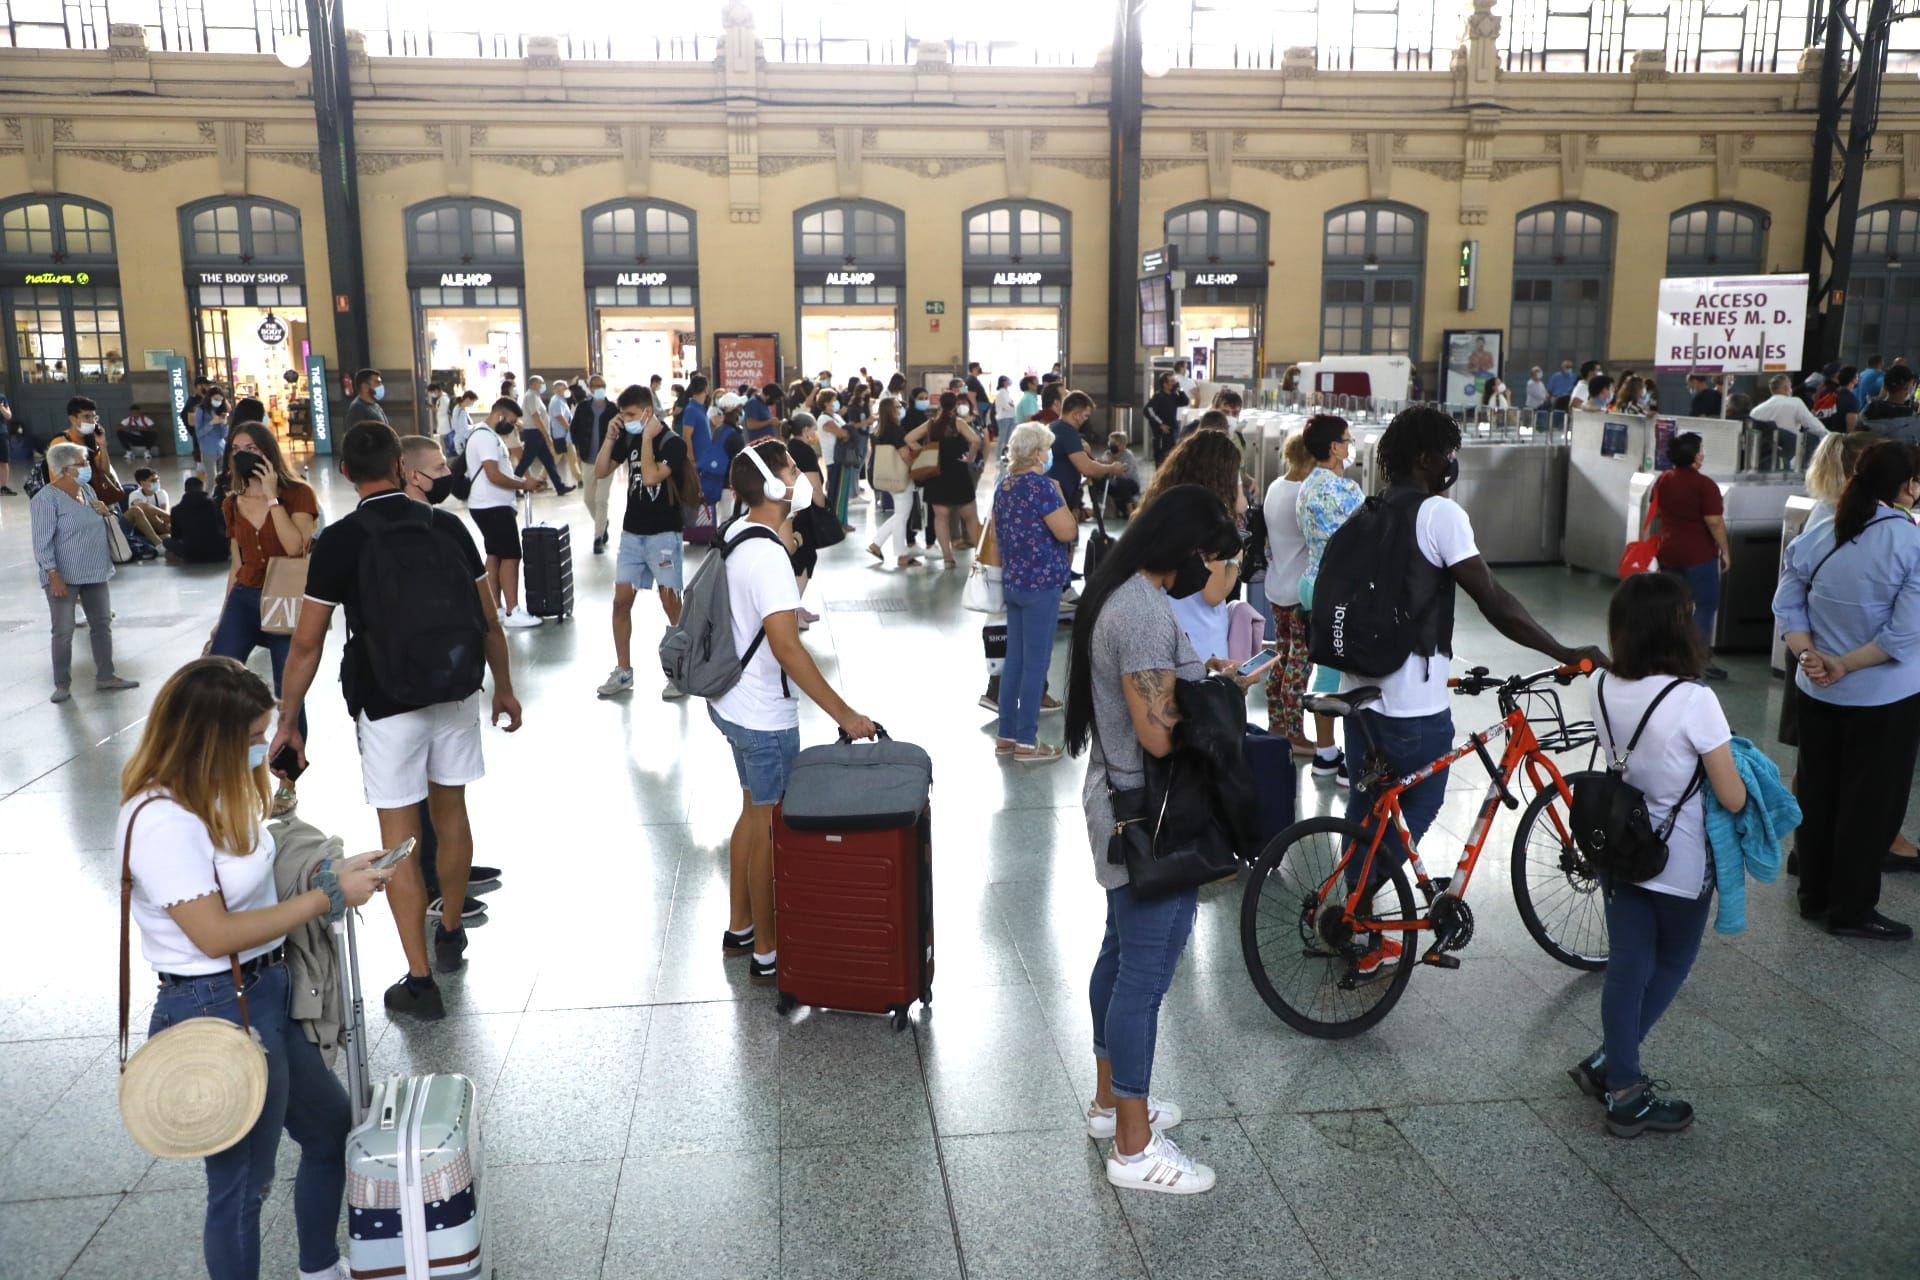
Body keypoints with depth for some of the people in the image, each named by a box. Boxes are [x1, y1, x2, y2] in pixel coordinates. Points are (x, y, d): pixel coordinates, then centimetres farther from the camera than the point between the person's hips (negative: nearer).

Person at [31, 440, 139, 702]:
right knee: (64, 632, 0)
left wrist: (104, 513, -1)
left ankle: (105, 677, 21)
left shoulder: (87, 491, 8)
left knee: (102, 625, 11)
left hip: (94, 572, 7)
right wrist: (53, 575, -23)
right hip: (63, 576, -7)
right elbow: (42, 542, -17)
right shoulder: (47, 498, -14)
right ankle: (62, 684, 10)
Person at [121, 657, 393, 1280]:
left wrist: (326, 873, -1)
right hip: (218, 1017, -10)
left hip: (265, 996, 10)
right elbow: (215, 935, -24)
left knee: (333, 1128, 24)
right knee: (241, 1184, 7)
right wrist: (327, 897, -20)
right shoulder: (162, 820, -24)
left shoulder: (215, 793, 4)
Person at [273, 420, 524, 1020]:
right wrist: (504, 687, 16)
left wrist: (287, 723, 1)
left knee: (399, 837, 2)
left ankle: (420, 981, 5)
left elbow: (307, 644, -8)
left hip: (388, 707, -4)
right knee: (451, 813, 19)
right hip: (457, 697, 4)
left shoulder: (340, 540, -9)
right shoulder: (448, 525, 0)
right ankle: (451, 936, 37)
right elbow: (489, 620, 4)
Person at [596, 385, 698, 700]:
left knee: (671, 604, -1)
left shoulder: (672, 442, -12)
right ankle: (623, 671, 17)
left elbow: (651, 476, -26)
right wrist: (611, 437, -3)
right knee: (621, 601, 6)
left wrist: (647, 438, -19)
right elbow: (601, 471, 7)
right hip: (632, 532, 6)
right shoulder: (629, 438, 6)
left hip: (663, 533, -6)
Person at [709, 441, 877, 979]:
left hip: (732, 702, 9)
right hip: (764, 716, -9)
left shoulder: (735, 536, 5)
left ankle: (739, 928, 34)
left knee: (754, 813, 21)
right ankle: (767, 951, 16)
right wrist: (842, 713, -29)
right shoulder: (768, 556, -25)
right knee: (770, 829, 3)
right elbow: (786, 646, -31)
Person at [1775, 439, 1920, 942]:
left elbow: (1787, 604, -2)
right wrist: (1846, 665, -15)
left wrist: (1809, 655, -9)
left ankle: (1814, 895, 29)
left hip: (1817, 692, 5)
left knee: (1816, 792, 16)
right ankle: (1851, 909, 18)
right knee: (1871, 802, 8)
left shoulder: (1816, 536, -3)